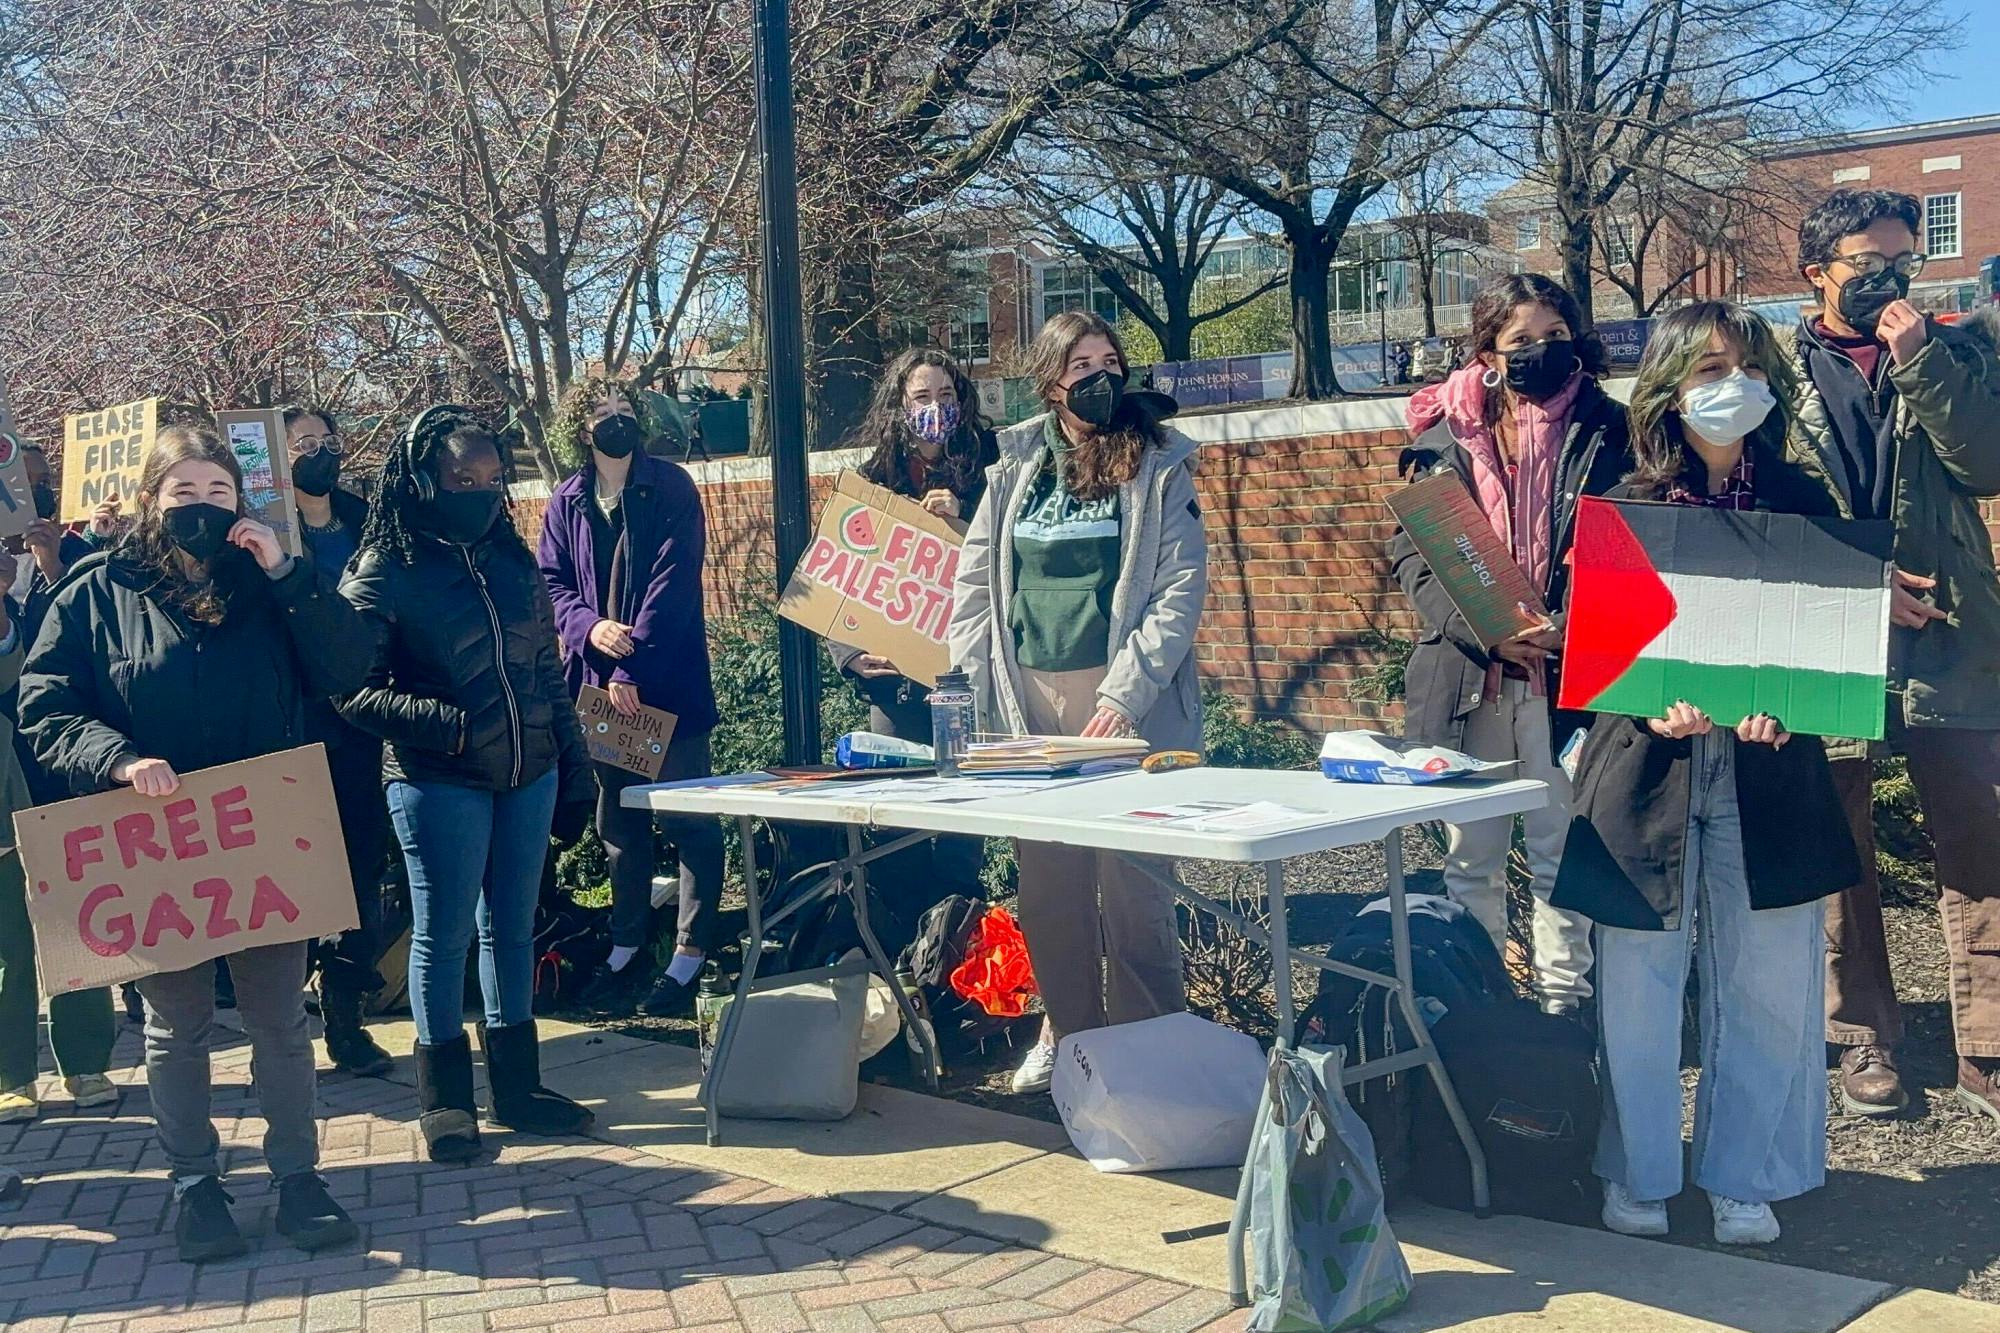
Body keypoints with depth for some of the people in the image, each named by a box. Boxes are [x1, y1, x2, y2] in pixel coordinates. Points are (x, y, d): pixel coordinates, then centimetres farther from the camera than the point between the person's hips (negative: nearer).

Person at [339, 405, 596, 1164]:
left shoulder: (512, 558, 7)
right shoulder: (382, 573, -9)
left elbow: (547, 670, 12)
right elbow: (356, 690, -13)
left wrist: (575, 766, 11)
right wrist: (449, 724, -22)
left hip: (528, 775, 5)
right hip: (438, 783, -5)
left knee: (512, 928, 14)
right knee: (442, 935, 5)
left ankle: (517, 1084, 26)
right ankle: (443, 1099, 18)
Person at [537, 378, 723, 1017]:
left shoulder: (671, 489, -4)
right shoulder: (567, 503, 8)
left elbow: (672, 584, -12)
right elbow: (551, 582, 7)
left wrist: (632, 666, -18)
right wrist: (589, 628, -14)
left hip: (669, 682, -4)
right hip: (597, 682, 4)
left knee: (688, 818, 0)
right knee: (618, 821, 13)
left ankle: (690, 952, 7)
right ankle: (627, 944, 25)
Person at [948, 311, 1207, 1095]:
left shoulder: (1156, 465, 0)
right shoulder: (1016, 468, 11)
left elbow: (1182, 588, -7)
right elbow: (974, 582, 10)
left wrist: (1126, 694, -15)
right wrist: (975, 694, 0)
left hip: (1124, 707, -4)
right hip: (1029, 703, 4)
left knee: (1131, 889, -3)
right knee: (1046, 888, 8)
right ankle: (1066, 1036, 23)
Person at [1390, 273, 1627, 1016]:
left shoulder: (1606, 432, 4)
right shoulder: (1446, 438, 6)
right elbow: (1413, 555, 1)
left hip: (1567, 675, -1)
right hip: (1465, 675, 1)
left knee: (1562, 857, 4)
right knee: (1469, 859, 8)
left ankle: (1564, 1003, 14)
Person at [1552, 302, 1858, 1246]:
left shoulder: (1801, 504, 7)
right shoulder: (1621, 511, 1)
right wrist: (1654, 706, -20)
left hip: (1770, 772, 2)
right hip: (1648, 771, -1)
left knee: (1767, 983, 3)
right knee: (1638, 981, 3)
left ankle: (1745, 1178, 19)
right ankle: (1636, 1174, 20)